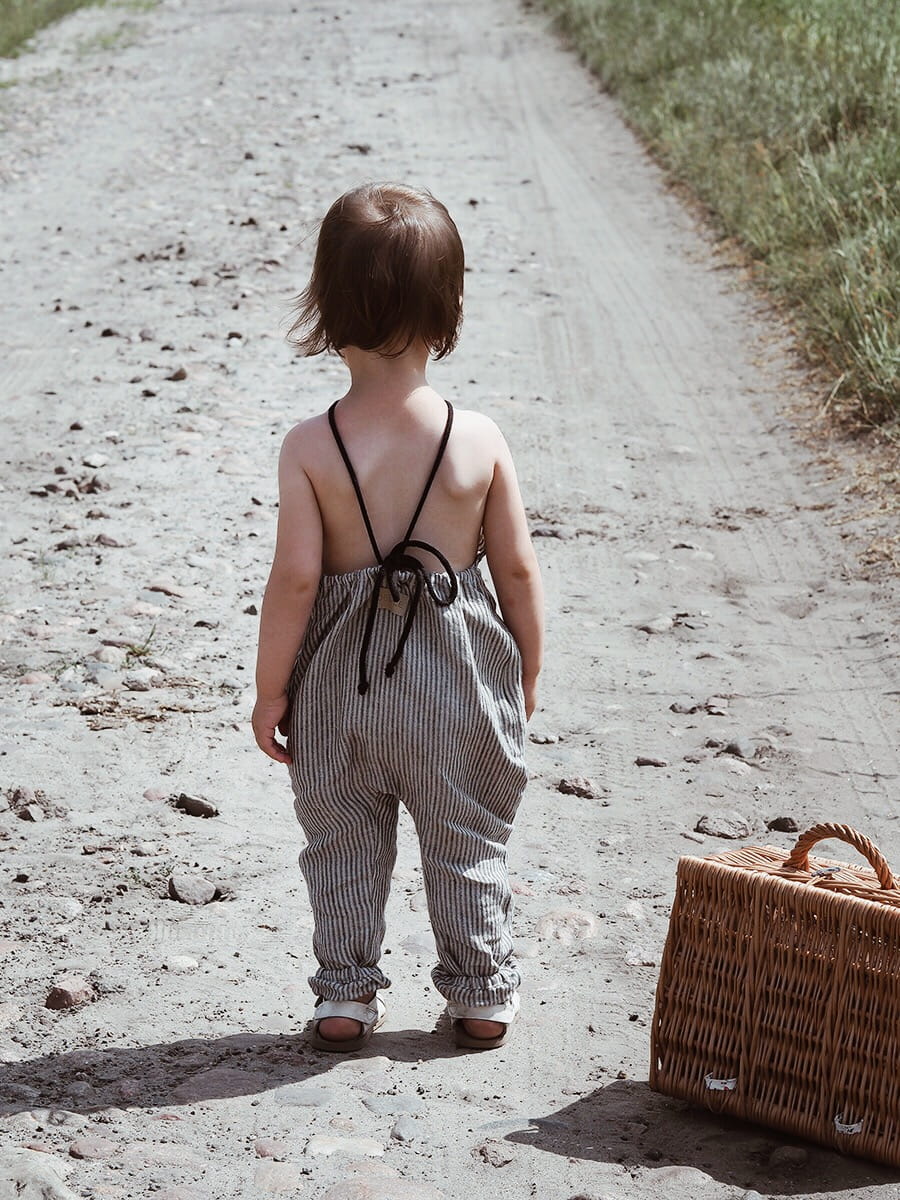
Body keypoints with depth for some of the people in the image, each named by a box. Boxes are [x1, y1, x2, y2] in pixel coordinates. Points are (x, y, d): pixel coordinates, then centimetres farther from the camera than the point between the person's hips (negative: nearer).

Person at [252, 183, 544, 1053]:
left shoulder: (310, 448, -15)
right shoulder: (479, 441, -11)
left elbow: (295, 581, -15)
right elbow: (518, 570, -5)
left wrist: (270, 688, -2)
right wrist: (526, 674, 9)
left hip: (342, 677, -1)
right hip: (459, 673, 1)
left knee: (342, 844, 17)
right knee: (467, 841, 17)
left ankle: (345, 996, 24)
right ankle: (481, 995, 27)